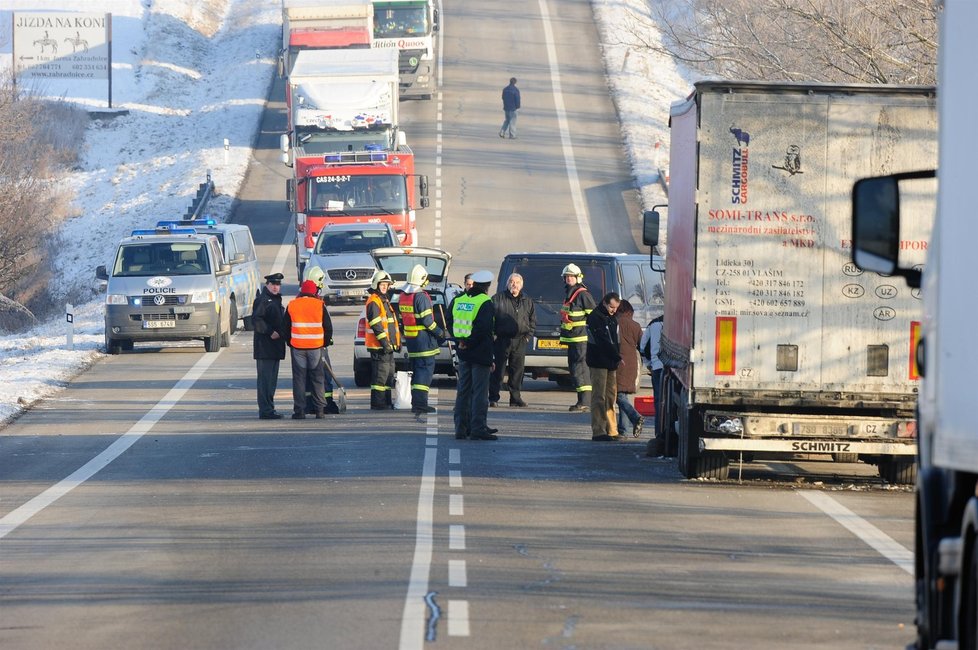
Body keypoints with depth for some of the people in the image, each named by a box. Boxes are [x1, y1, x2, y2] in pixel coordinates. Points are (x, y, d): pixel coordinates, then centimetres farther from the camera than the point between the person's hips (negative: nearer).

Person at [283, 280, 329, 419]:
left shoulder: (292, 306, 0)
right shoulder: (319, 305, -3)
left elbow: (285, 327, 7)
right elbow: (328, 326, 2)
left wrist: (289, 342, 20)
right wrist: (325, 343, 16)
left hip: (297, 347, 0)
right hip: (316, 346, 0)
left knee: (299, 378, 4)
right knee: (317, 378, 7)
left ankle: (299, 410, 1)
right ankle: (319, 409, 5)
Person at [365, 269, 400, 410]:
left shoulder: (385, 301, 21)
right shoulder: (373, 302, -11)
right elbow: (376, 324, -20)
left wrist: (397, 342, 24)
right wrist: (384, 342, -23)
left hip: (387, 345, 10)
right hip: (379, 346, -10)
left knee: (389, 375, 14)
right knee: (380, 375, -10)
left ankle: (386, 402, 21)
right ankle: (377, 403, -9)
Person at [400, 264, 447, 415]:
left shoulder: (403, 297, 10)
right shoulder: (421, 297, -16)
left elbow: (402, 318, 15)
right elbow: (427, 320, -18)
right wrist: (439, 332, -7)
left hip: (410, 338, 8)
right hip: (423, 338, -8)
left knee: (416, 370, 15)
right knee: (425, 369, -7)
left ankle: (416, 402, 18)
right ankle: (419, 403, -13)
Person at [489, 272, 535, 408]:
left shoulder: (527, 301, 13)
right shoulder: (498, 299, 2)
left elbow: (533, 320, 19)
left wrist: (528, 335, 8)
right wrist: (493, 334, -6)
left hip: (520, 341, 3)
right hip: (501, 339, -3)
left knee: (517, 371, 4)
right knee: (498, 369, -4)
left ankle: (515, 397, 11)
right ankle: (493, 398, -1)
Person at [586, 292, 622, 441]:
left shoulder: (612, 319, 17)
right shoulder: (594, 318, -9)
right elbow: (602, 341, -16)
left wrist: (617, 357, 4)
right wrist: (617, 357, -15)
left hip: (610, 363, 8)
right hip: (599, 363, -8)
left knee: (610, 396, 8)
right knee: (599, 397, -9)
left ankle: (611, 431, 12)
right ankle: (598, 431, -9)